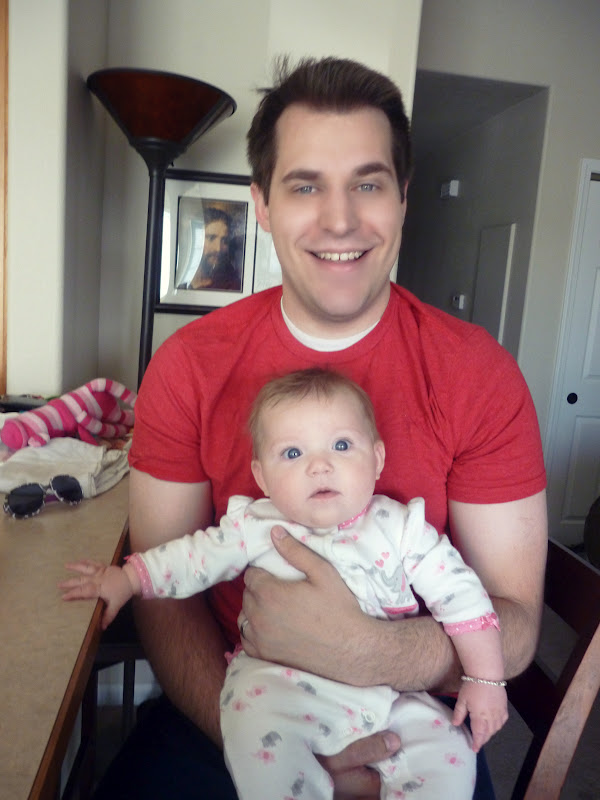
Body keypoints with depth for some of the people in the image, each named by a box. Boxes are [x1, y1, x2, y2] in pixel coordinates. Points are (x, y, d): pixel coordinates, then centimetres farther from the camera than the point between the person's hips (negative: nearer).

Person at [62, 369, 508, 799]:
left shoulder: (401, 528, -5)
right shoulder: (256, 527, -4)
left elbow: (460, 595, -2)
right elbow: (194, 557, 5)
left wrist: (486, 680, -4)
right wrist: (126, 580, -2)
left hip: (390, 692, 1)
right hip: (282, 681, -1)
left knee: (449, 756, -14)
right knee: (256, 713, -30)